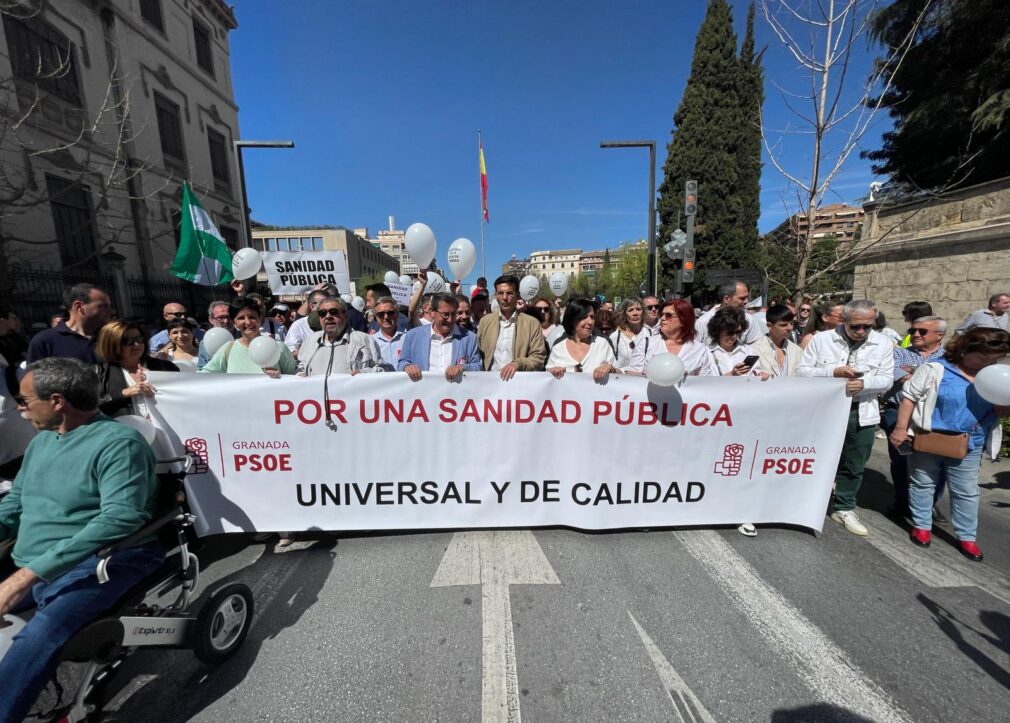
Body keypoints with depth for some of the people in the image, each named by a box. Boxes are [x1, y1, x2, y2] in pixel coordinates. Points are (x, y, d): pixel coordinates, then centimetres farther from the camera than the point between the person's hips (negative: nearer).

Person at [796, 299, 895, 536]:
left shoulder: (884, 344, 2)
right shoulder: (821, 339, -4)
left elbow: (886, 380, -1)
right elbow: (802, 371, -6)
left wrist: (864, 383, -21)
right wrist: (833, 371, -20)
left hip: (861, 414, 2)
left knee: (853, 466, 13)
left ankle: (844, 508, 31)